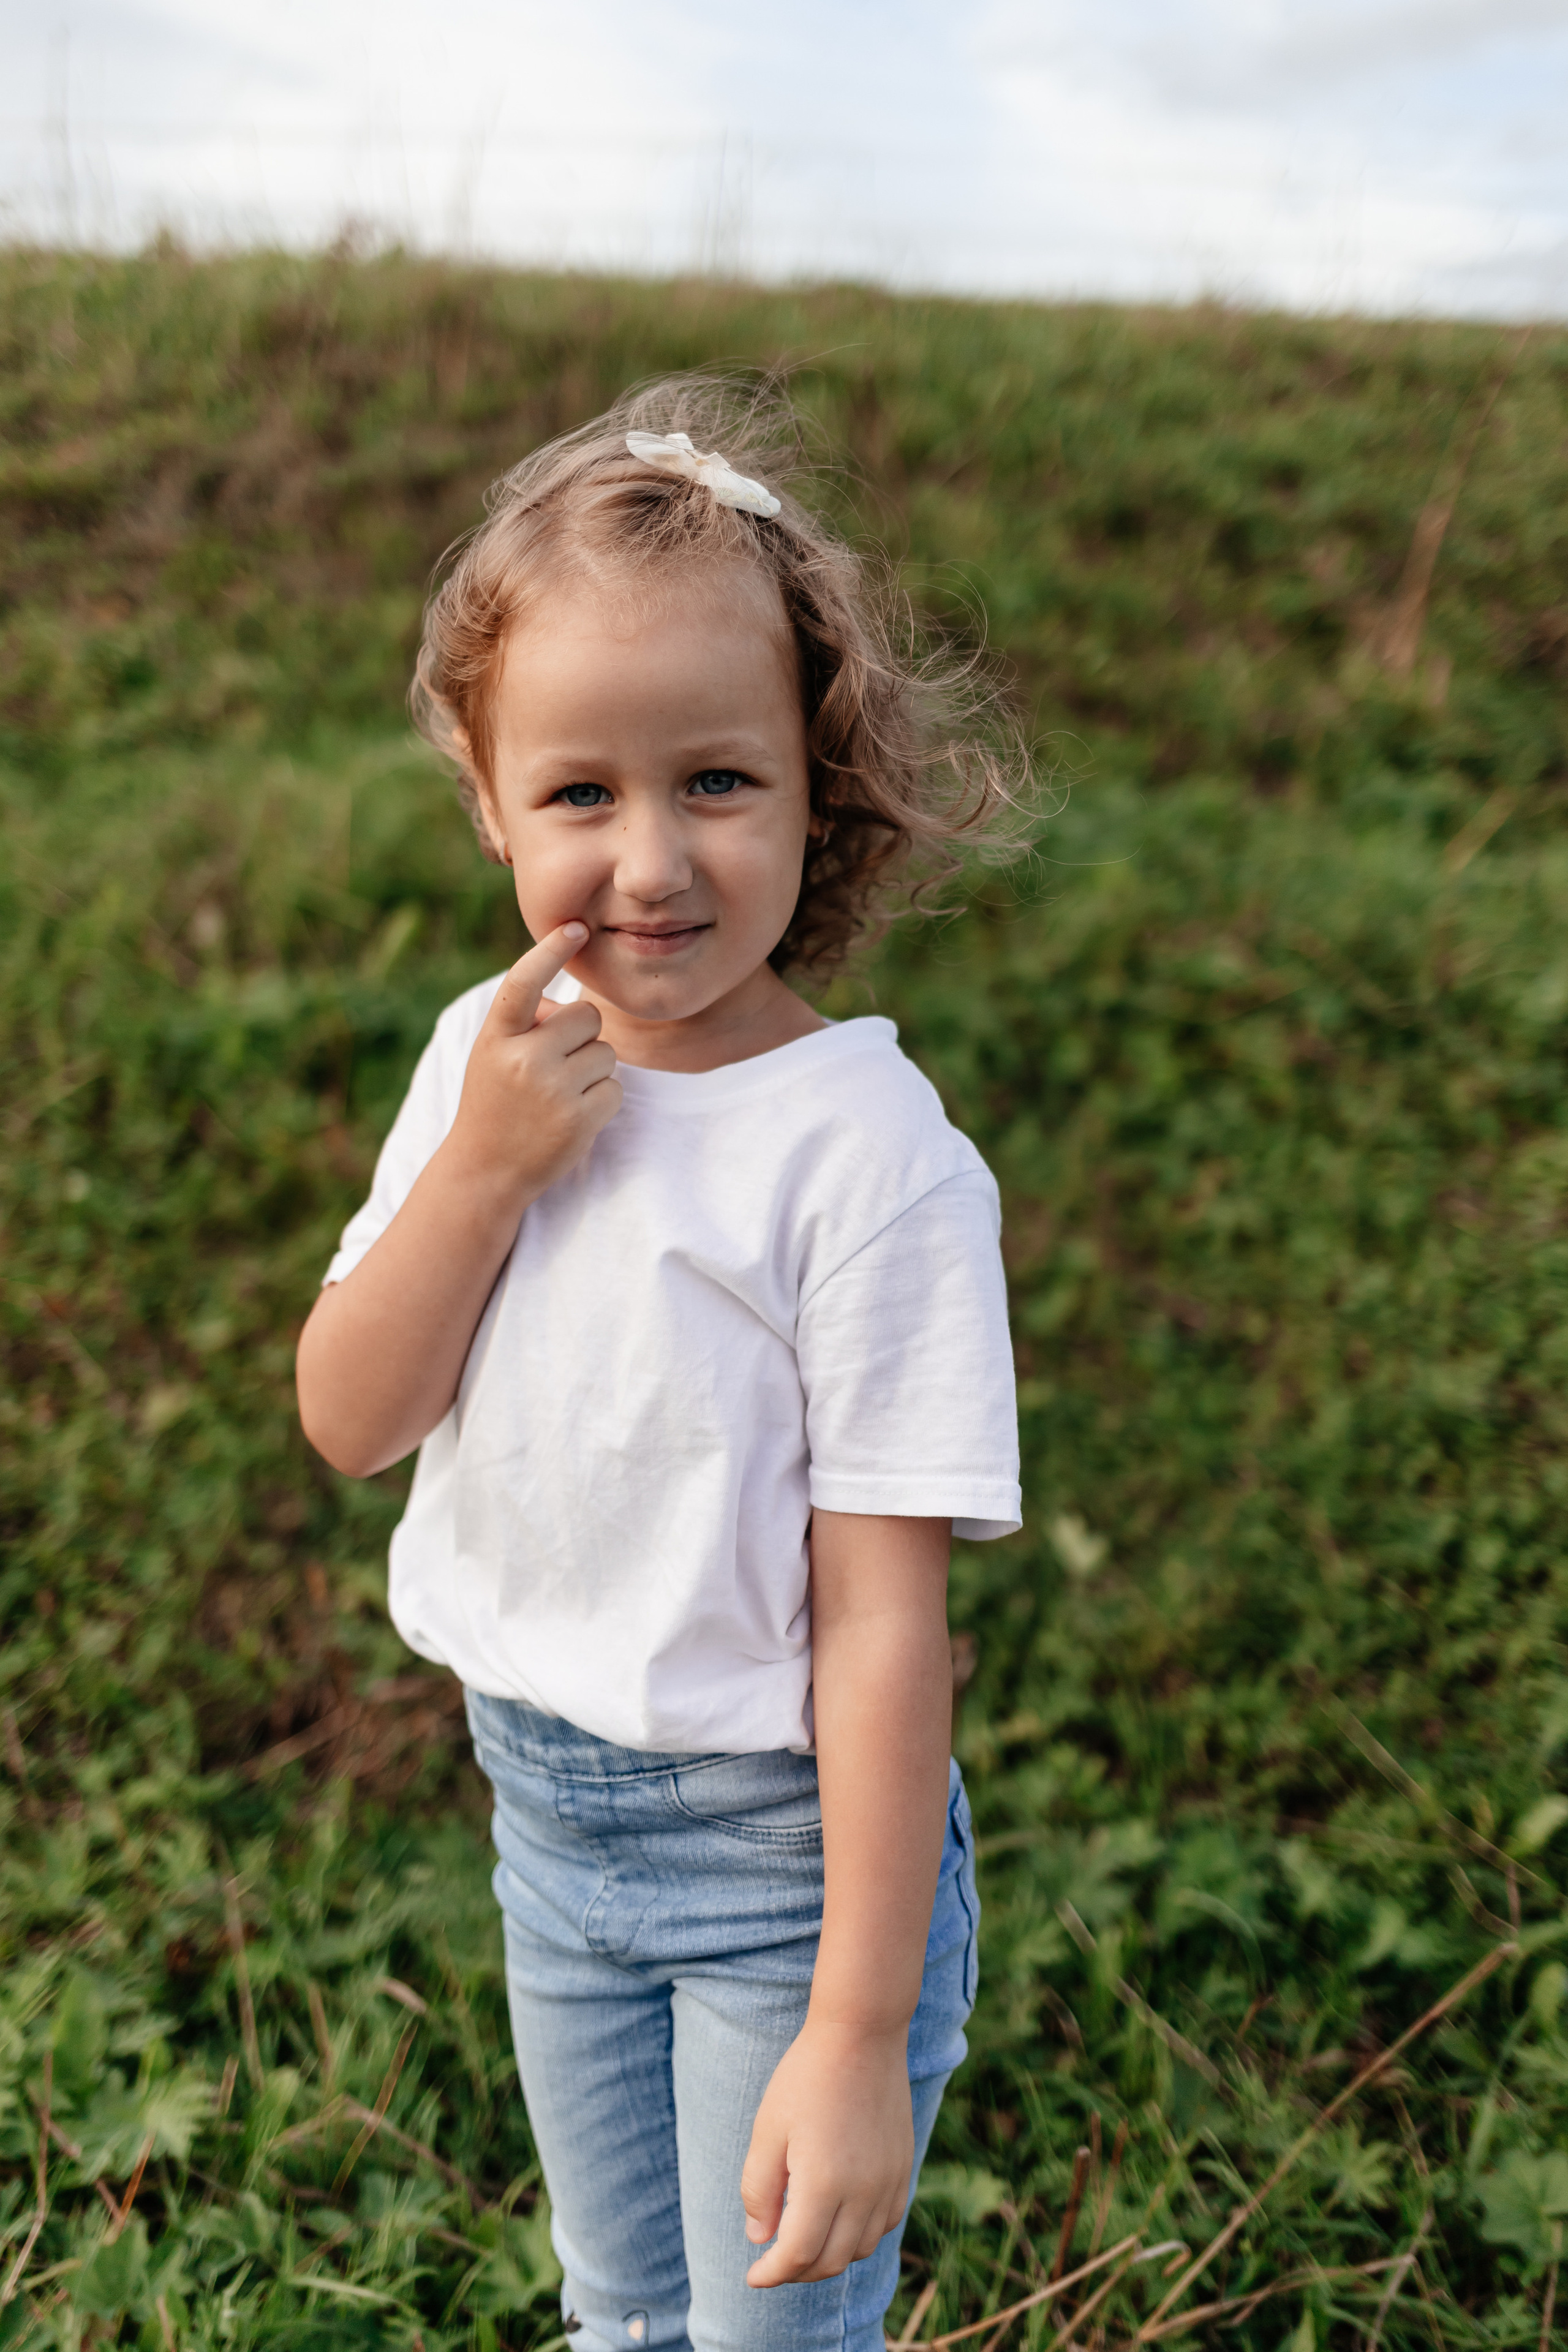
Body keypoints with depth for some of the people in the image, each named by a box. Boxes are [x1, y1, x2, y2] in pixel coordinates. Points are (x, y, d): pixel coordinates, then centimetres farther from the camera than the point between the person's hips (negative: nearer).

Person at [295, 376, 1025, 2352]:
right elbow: (350, 1422, -7)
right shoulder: (492, 1059, -6)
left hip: (785, 1843, -5)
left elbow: (884, 1613, -23)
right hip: (545, 1810, 6)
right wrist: (484, 1164, -22)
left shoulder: (863, 1148, -25)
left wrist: (862, 2036, -19)